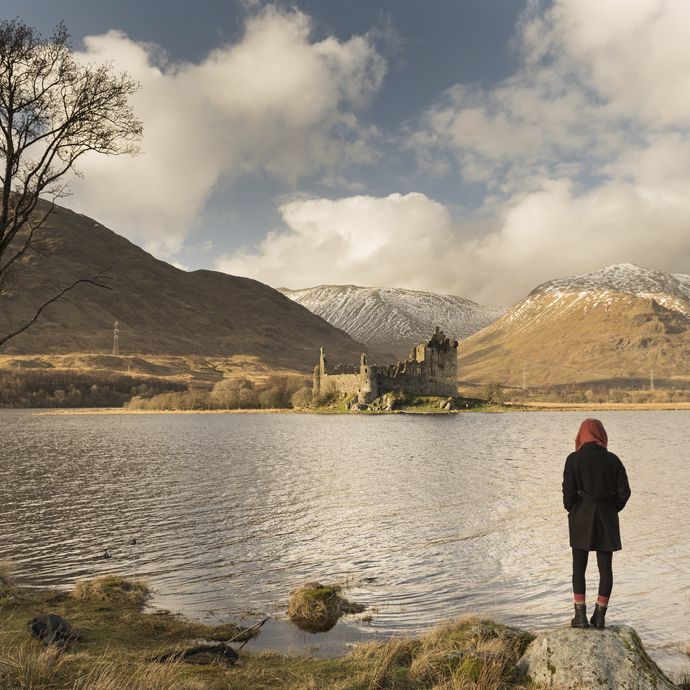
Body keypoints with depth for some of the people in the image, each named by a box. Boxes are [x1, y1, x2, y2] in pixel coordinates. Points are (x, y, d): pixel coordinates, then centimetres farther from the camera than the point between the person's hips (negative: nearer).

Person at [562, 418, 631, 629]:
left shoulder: (574, 459, -8)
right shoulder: (613, 460, -2)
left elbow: (569, 492, -11)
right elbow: (624, 491, -2)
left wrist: (571, 510, 7)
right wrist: (612, 509, 12)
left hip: (581, 518, -2)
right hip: (607, 519, 2)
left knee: (579, 566, 9)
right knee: (605, 567, 9)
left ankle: (580, 616, 8)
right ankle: (600, 616, 12)